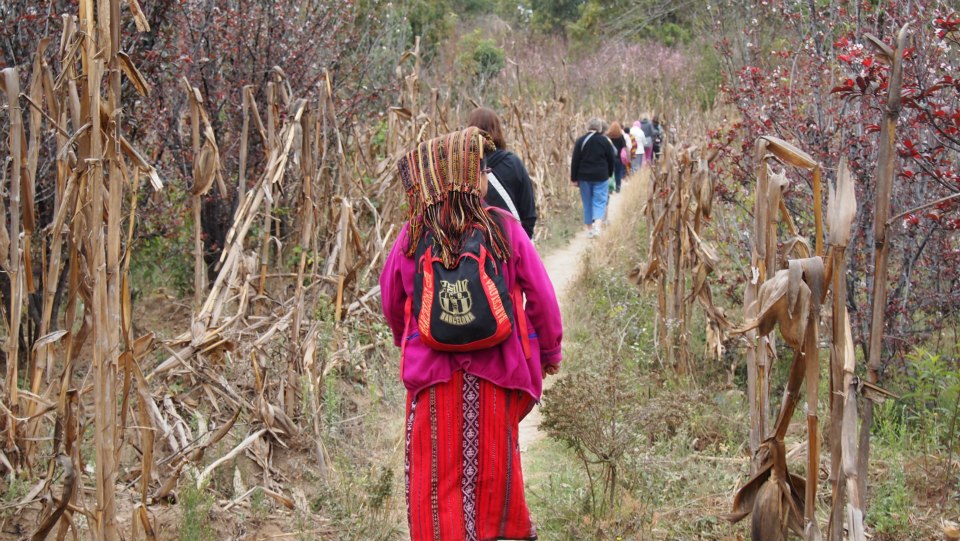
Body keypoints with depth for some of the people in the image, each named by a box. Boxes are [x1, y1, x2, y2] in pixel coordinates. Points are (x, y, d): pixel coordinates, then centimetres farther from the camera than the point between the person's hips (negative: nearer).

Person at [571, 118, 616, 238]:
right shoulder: (604, 141, -3)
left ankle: (589, 229, 15)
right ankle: (597, 225, -20)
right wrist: (609, 174, 18)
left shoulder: (581, 141, -3)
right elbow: (611, 160, 3)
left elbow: (575, 161, -3)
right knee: (599, 201, 1)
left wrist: (574, 178, 2)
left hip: (584, 176, 1)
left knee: (587, 202, 11)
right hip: (601, 176, -1)